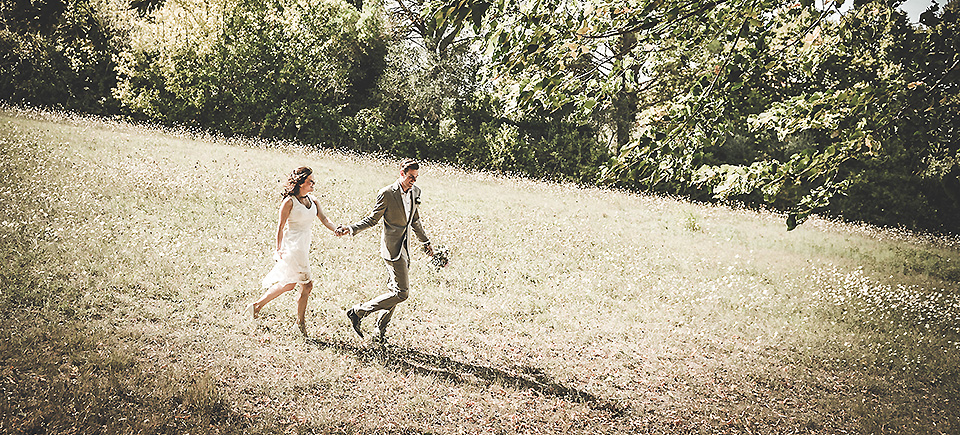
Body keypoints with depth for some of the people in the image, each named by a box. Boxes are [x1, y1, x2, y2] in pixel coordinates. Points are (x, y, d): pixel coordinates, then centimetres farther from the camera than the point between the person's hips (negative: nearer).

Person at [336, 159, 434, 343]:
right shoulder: (386, 193, -12)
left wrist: (425, 241, 30)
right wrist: (351, 229, -20)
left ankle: (380, 332, 23)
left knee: (394, 292, 11)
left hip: (405, 248, 8)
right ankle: (358, 311, 0)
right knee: (401, 293, -11)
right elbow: (372, 219, -6)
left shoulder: (415, 191, 9)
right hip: (392, 248, -8)